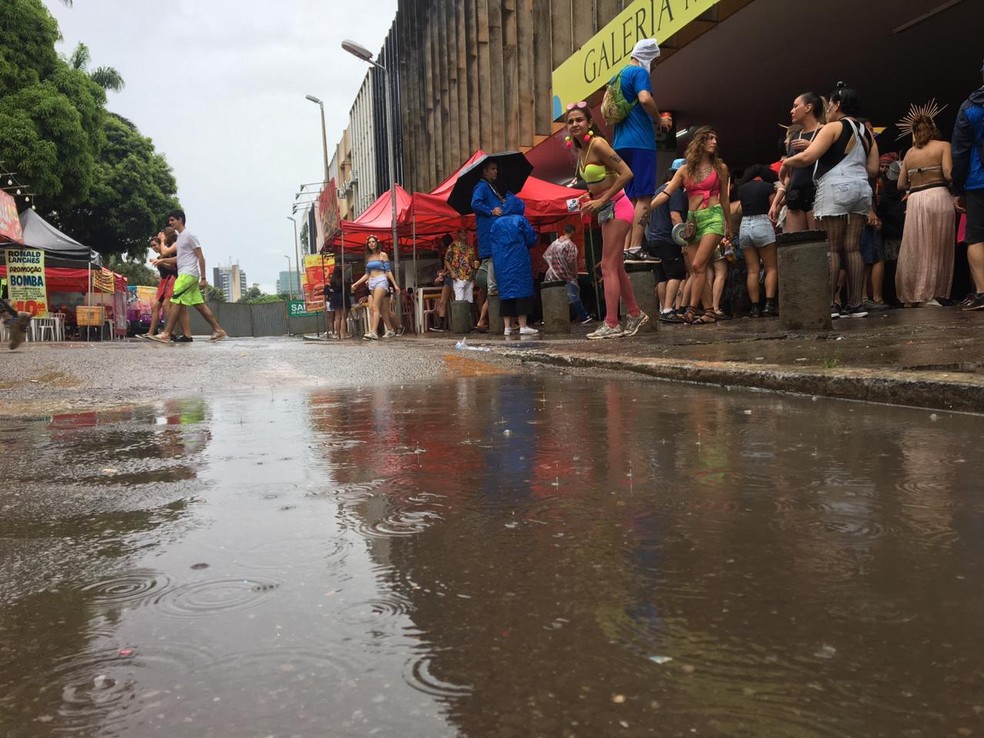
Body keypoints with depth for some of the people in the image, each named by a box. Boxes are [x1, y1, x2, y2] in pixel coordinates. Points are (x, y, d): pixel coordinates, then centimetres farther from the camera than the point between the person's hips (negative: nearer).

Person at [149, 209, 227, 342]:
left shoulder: (189, 235, -8)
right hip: (184, 275, 9)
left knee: (175, 302, -12)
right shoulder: (179, 237, 19)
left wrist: (203, 278, -14)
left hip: (188, 275, -9)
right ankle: (218, 330, 9)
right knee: (199, 305, 7)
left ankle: (166, 334, -12)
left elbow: (200, 257, -11)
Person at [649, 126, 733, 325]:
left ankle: (691, 310, -18)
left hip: (713, 218, -3)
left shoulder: (720, 167, 8)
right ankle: (709, 312, 5)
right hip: (692, 220, 3)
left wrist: (729, 226, 19)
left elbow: (724, 198, 14)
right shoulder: (685, 170, 10)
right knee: (697, 270, 0)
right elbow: (666, 193, 1)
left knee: (698, 265, -17)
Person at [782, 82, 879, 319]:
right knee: (852, 248, 4)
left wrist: (787, 163, 3)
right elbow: (873, 169, 15)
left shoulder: (833, 128, -3)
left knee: (831, 248, -7)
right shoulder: (866, 132, 18)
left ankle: (830, 303, -13)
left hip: (835, 188, -7)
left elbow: (807, 157, -15)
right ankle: (855, 304, 1)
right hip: (861, 190, 7)